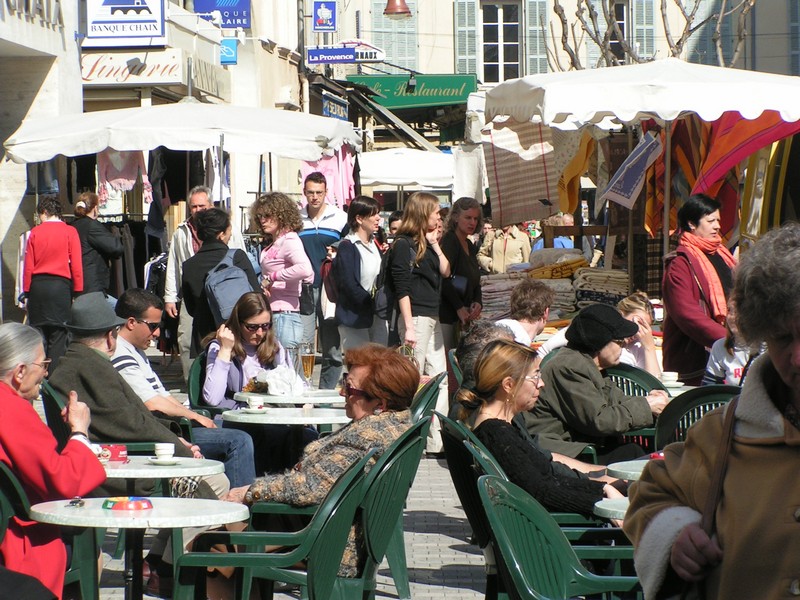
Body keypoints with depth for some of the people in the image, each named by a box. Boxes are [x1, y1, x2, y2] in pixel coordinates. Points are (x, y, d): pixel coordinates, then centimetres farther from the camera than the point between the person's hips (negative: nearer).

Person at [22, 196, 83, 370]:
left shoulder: (35, 232, 2)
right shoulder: (70, 232, -1)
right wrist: (78, 292, 1)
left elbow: (28, 266, 3)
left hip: (37, 286, 2)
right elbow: (76, 265, -4)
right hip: (61, 285, -2)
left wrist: (27, 292, 9)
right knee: (58, 336, 1)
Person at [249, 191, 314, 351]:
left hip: (285, 316, -9)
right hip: (270, 316, 9)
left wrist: (272, 277, -22)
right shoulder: (274, 244, 15)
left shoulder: (289, 241, -11)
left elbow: (305, 270, -30)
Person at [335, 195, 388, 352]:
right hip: (355, 318, -7)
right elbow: (349, 285, -16)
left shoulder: (374, 245, 15)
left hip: (378, 317, 7)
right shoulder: (347, 247, -9)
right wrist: (371, 304, -15)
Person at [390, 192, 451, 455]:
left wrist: (435, 244, 2)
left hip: (432, 319, 9)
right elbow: (402, 289, -14)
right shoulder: (403, 246, -9)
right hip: (415, 317, -9)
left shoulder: (426, 243, 16)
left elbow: (446, 272, 10)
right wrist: (408, 327, -19)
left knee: (439, 380, 7)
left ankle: (437, 441, 9)